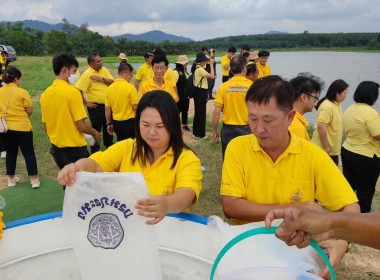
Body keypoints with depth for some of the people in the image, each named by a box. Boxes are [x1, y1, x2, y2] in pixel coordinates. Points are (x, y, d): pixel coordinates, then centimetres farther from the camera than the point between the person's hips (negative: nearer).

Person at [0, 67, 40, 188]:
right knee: (29, 153, 7)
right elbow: (29, 111, -10)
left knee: (10, 153, 18)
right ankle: (34, 179, 8)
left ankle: (11, 179, 27)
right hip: (22, 127, -4)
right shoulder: (22, 92, -13)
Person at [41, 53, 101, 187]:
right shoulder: (73, 92, -18)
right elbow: (81, 125, -19)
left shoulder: (45, 94, 2)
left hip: (56, 148, 7)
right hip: (74, 149, -7)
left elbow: (46, 127, 10)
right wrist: (95, 133, -1)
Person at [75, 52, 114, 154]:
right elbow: (78, 90, -21)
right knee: (96, 128, 5)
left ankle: (109, 144, 41)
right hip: (96, 106, -6)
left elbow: (112, 82, -3)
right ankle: (95, 150, 21)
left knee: (108, 126, 21)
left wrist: (101, 79, -19)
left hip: (107, 104, 6)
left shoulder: (104, 70, 3)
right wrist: (85, 103, -15)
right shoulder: (87, 74, -17)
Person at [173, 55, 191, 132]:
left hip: (186, 96, 8)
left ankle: (185, 125, 29)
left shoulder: (185, 71, 13)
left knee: (185, 111, 16)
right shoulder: (176, 71, -15)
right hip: (179, 97, -8)